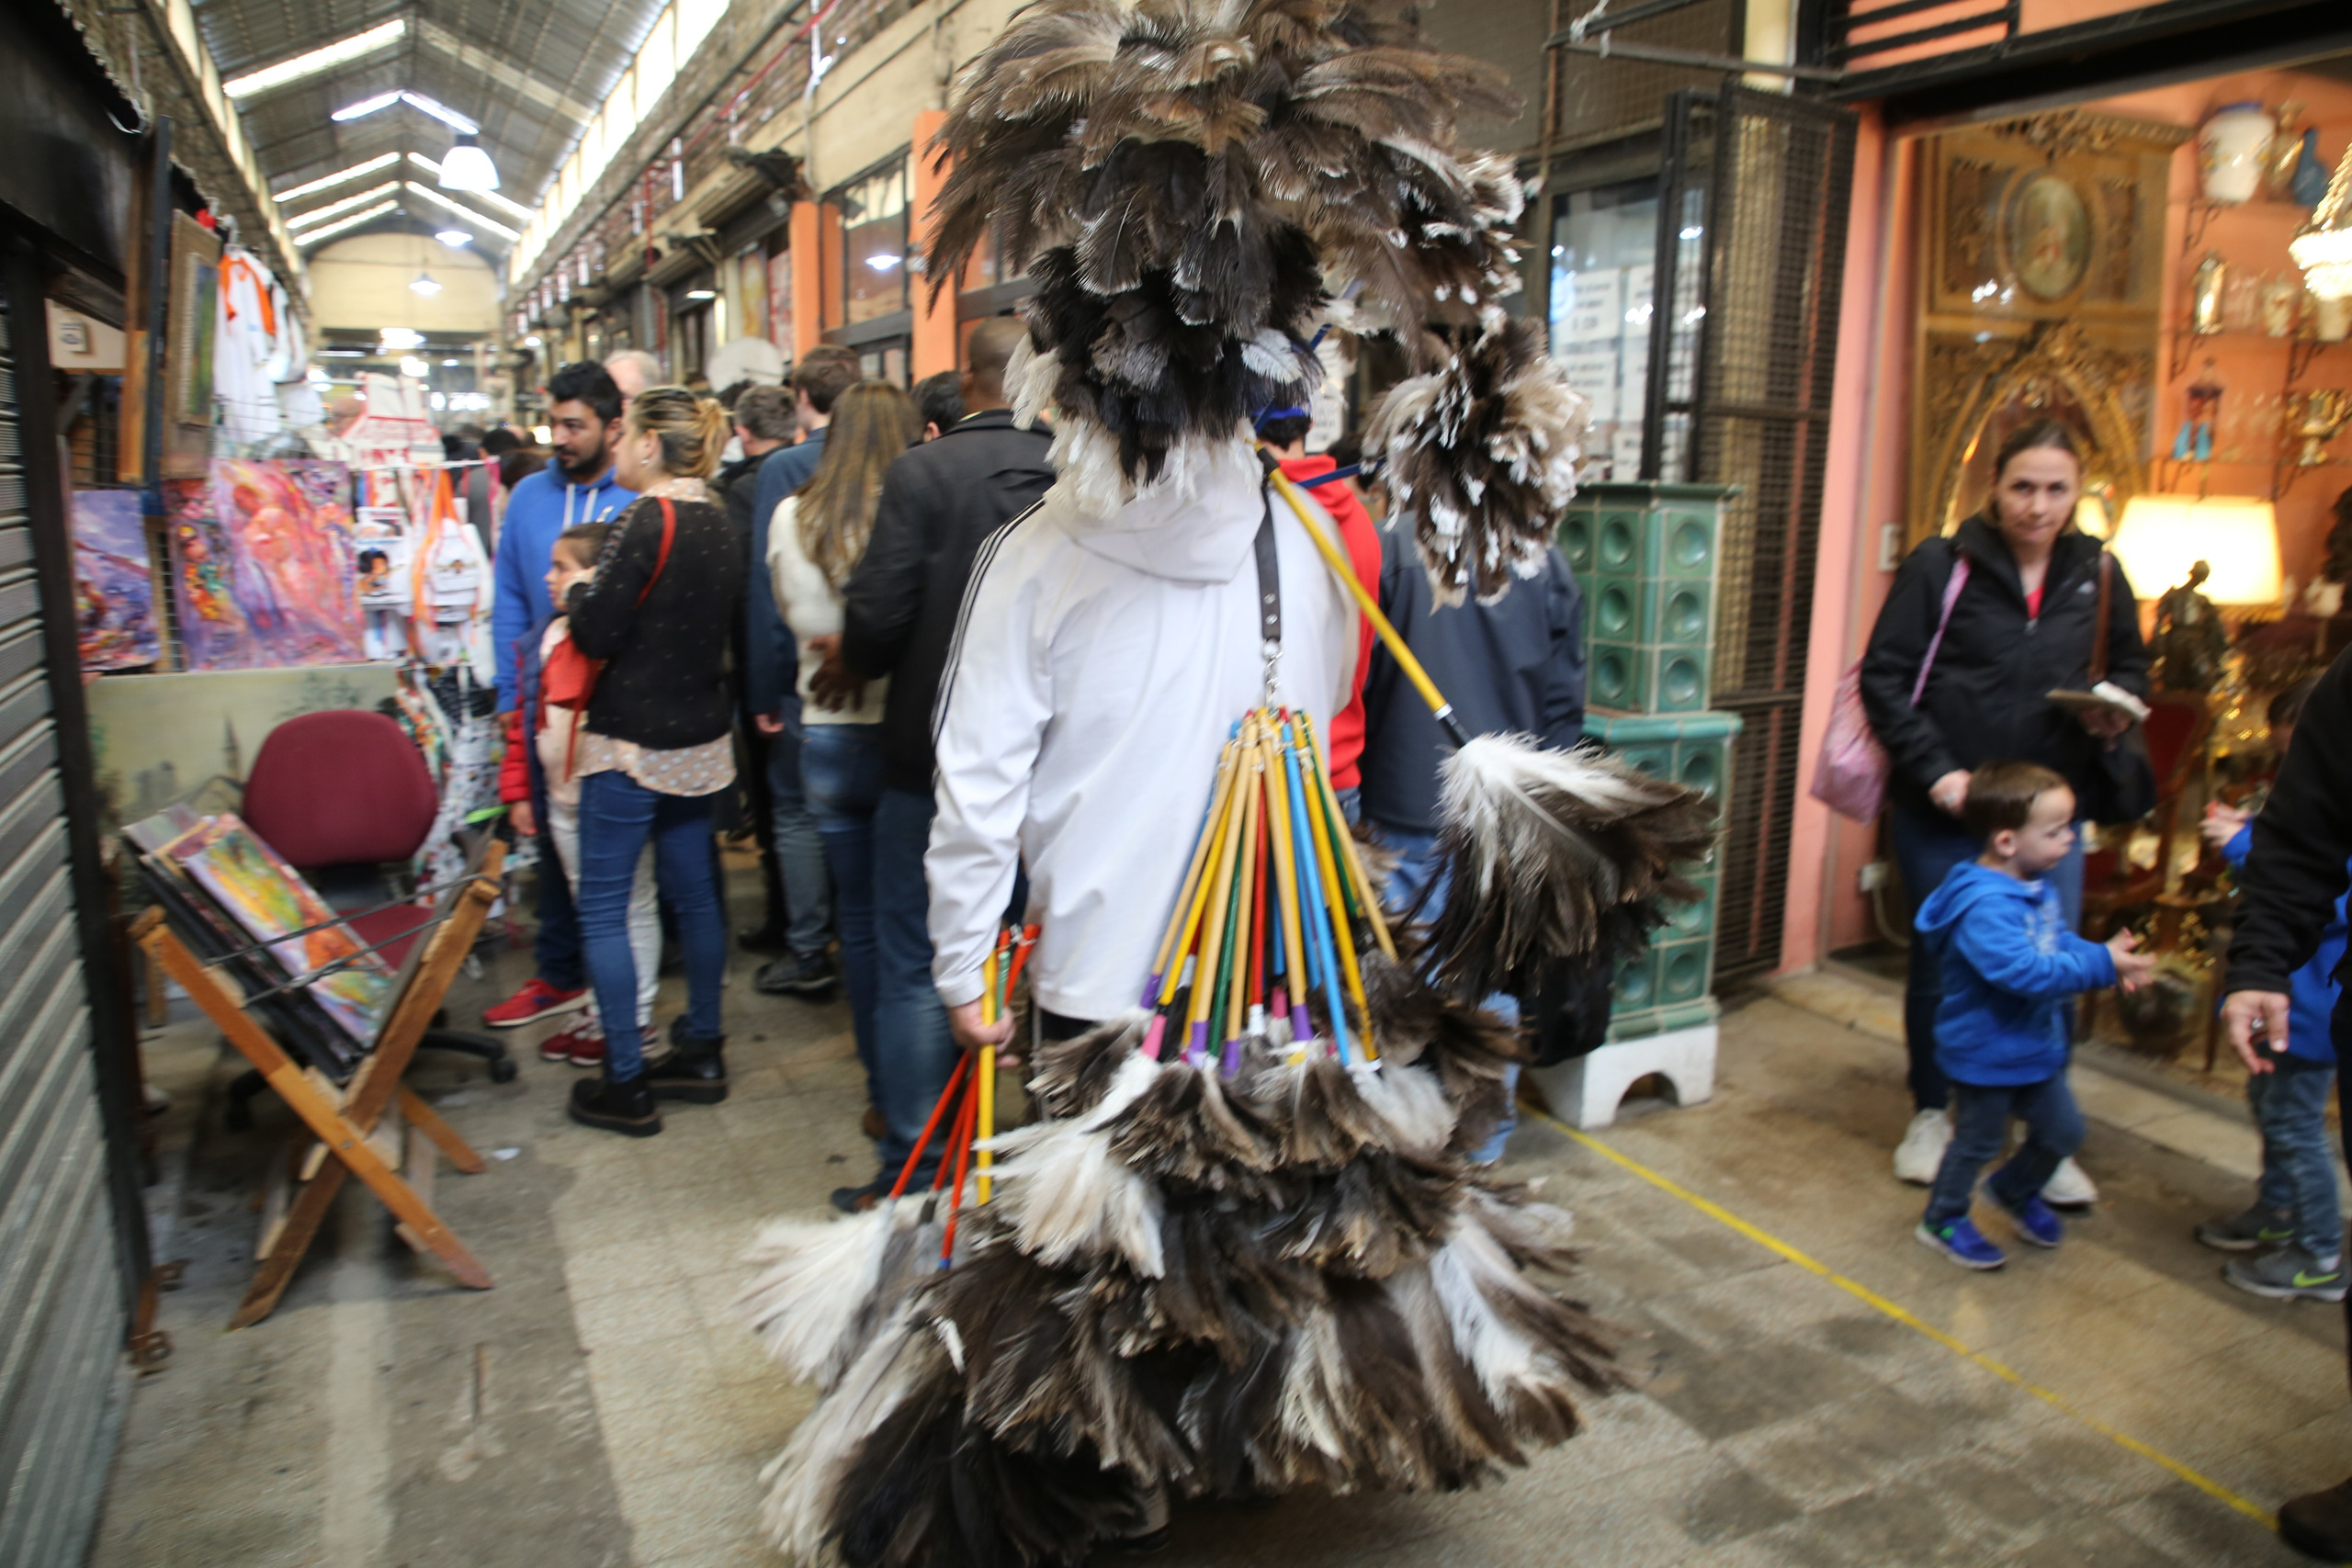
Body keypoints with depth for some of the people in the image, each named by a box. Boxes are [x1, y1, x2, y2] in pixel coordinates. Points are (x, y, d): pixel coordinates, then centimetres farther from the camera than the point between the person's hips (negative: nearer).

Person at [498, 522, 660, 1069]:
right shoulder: (547, 639, 9)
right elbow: (525, 718, 14)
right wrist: (519, 790, 13)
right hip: (562, 802, 8)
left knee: (632, 907, 7)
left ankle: (633, 1018, 19)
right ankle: (600, 1011, 31)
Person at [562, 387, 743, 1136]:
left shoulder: (648, 517, -17)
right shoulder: (716, 521, 8)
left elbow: (598, 632, -17)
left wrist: (577, 587, 2)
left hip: (634, 740, -8)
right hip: (702, 736, 8)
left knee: (602, 907, 2)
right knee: (694, 892, 16)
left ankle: (626, 1085, 8)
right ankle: (702, 1052, 27)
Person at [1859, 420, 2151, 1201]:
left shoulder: (2097, 574, 6)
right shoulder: (1942, 566, -6)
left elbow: (2132, 667, 20)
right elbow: (1883, 676, -8)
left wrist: (2115, 713, -2)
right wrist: (1933, 770, -17)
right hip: (1942, 808, -2)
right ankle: (1930, 1115, 28)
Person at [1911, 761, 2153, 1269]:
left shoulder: (2039, 887, 1)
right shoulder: (1984, 907, -33)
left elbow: (2061, 941, 10)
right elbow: (2025, 971, -38)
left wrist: (2107, 956, -9)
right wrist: (2102, 966, -34)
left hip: (2036, 1046, 9)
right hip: (1986, 1054, -9)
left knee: (2063, 1131, 21)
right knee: (1977, 1142, 10)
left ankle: (2015, 1190, 47)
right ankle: (1943, 1219, 31)